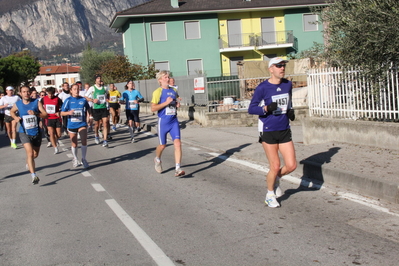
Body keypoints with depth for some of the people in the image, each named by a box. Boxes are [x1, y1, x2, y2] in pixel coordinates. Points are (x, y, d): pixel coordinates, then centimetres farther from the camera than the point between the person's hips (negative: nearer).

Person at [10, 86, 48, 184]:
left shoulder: (37, 102, -5)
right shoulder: (17, 104, -2)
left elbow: (45, 115, -8)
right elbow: (12, 111, 20)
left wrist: (36, 113, -25)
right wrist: (15, 117, -1)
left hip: (36, 132, 2)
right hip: (24, 133, -2)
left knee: (35, 154, 18)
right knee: (30, 153, -20)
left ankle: (28, 162, 53)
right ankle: (34, 175, -22)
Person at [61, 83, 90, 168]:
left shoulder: (83, 99, 1)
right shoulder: (68, 100, -3)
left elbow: (87, 109, 18)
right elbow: (62, 113, -4)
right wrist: (69, 112, -22)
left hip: (82, 124, 0)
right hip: (72, 125, 0)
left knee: (84, 141, -14)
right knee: (74, 144, 12)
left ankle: (83, 159, 0)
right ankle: (75, 159, 32)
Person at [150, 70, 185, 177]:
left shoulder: (174, 91, 10)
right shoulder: (158, 92, -8)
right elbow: (153, 108, -14)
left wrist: (177, 104, 5)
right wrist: (166, 102, -20)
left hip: (174, 121, 4)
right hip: (163, 122, -4)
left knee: (177, 143, -11)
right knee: (163, 145, 10)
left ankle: (178, 169, -12)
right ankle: (157, 160, 42)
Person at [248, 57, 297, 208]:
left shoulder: (288, 85, 6)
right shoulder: (262, 88, -10)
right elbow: (251, 109, -7)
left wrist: (290, 111, 2)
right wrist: (266, 108, -24)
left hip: (284, 130, 5)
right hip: (268, 132, -5)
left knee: (291, 166, -1)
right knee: (275, 167, -2)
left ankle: (276, 179, 32)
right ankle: (270, 195, 23)